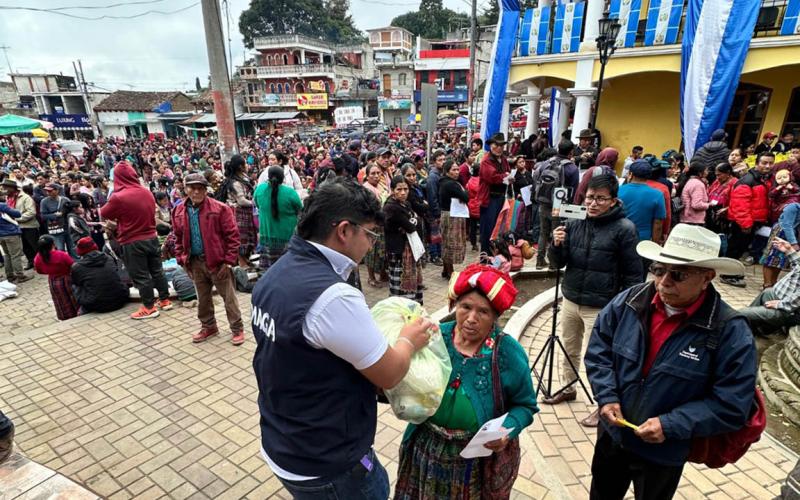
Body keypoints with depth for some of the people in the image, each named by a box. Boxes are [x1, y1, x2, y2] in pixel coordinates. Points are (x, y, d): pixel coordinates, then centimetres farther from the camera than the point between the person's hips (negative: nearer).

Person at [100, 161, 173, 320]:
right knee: (157, 270, 16)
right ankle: (165, 300, 24)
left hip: (133, 243, -6)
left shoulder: (118, 197, -18)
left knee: (140, 276, 5)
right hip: (152, 238, 6)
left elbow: (104, 214, -2)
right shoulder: (147, 192, 1)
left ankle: (149, 308, 13)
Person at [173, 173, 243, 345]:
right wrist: (182, 260, 6)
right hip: (195, 262, 5)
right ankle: (208, 326, 36)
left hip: (218, 261, -5)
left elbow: (232, 236, -12)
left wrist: (228, 261, -15)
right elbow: (179, 239, 13)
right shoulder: (179, 212, 4)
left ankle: (237, 329, 18)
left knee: (228, 297, 5)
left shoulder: (220, 209, -13)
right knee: (202, 298, 18)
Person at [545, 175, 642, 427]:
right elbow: (558, 263, 5)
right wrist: (557, 245, -15)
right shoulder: (574, 223, 2)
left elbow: (633, 274, -7)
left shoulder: (624, 229, -11)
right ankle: (568, 388, 41)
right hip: (570, 300, 5)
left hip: (601, 307, -5)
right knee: (569, 350, 20)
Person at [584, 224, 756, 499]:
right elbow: (599, 348, -3)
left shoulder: (730, 332, -21)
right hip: (612, 434, 3)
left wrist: (670, 425, -24)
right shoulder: (629, 301, -14)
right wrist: (607, 396, -15)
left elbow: (731, 406, -17)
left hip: (664, 453, -3)